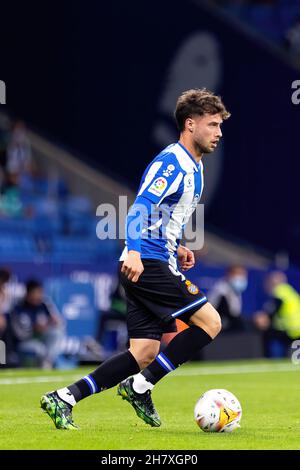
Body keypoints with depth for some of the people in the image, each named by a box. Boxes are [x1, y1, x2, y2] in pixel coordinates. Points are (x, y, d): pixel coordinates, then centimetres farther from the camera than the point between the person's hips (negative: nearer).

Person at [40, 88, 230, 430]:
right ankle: (140, 387, -9)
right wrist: (134, 252, -35)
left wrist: (175, 248, 18)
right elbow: (141, 207, -22)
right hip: (145, 264, -10)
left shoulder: (193, 167, 20)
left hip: (154, 266, 10)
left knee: (145, 354, 3)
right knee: (210, 321, -12)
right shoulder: (171, 163, -11)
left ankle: (64, 398, 1)